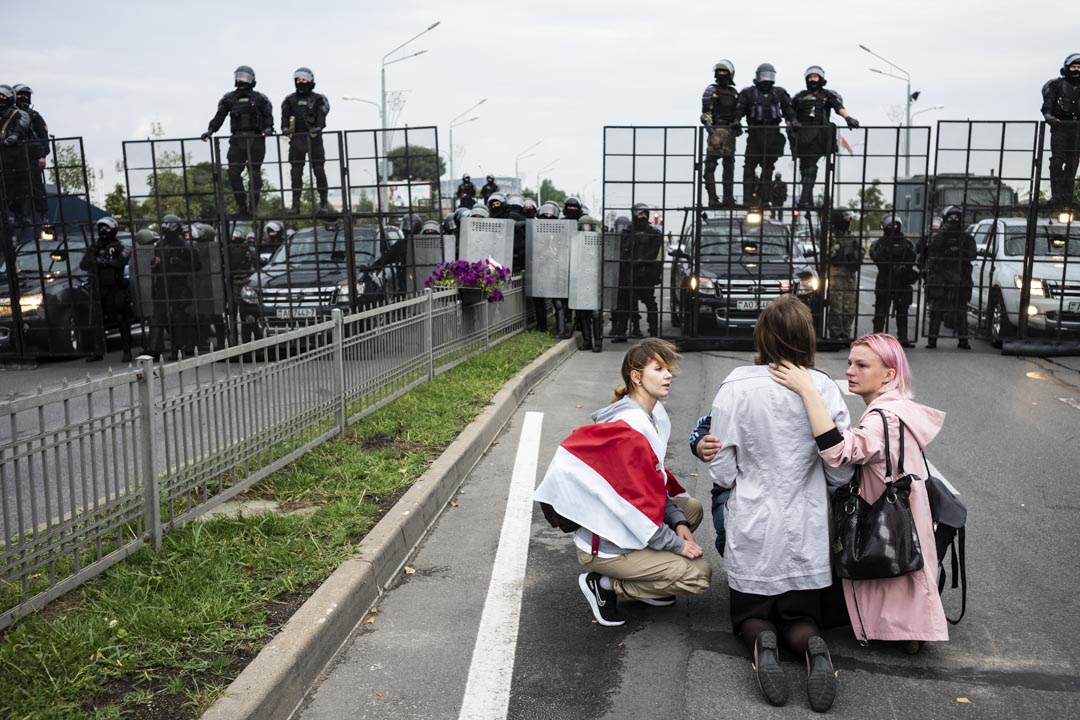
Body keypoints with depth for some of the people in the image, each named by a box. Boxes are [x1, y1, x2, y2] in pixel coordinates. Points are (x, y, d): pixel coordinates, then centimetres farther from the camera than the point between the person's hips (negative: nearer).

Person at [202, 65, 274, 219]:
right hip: (237, 140, 3)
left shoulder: (259, 98, 8)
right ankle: (242, 207, 1)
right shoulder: (229, 98, 15)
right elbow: (219, 117, 11)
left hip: (256, 139, -3)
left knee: (254, 173, -3)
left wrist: (268, 128, -20)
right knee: (233, 173, -5)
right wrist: (210, 130, -3)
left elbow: (268, 116, -1)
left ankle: (253, 208, 1)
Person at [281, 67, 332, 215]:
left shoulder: (318, 99, 6)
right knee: (296, 172, 1)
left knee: (319, 170, -2)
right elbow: (285, 116, 4)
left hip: (314, 138, -2)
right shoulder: (290, 100, 13)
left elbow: (321, 117, -7)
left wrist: (317, 128, -25)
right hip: (296, 139, 2)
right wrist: (286, 129, -15)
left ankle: (324, 204, 4)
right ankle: (295, 205, 5)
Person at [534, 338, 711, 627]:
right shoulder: (629, 430, -25)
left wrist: (677, 522, -2)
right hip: (605, 545, -9)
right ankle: (606, 585, -1)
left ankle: (646, 578, 14)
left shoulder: (653, 415, 3)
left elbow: (657, 482, 10)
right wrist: (676, 544, -13)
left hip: (622, 525, 9)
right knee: (699, 574, -8)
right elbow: (640, 505, -23)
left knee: (692, 508, 15)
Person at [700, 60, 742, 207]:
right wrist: (713, 134, -18)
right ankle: (712, 199, -11)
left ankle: (728, 198, 15)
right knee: (710, 166, -10)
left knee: (729, 166, 9)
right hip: (716, 130, -6)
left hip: (730, 132, 6)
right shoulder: (711, 90, 0)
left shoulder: (734, 93, 16)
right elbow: (706, 115, -8)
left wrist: (737, 124, 3)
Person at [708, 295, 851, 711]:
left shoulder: (735, 388, -13)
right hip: (806, 532, 1)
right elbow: (841, 472, -4)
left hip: (751, 530, -1)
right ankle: (812, 646, -13)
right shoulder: (824, 388, -10)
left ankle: (761, 642, -13)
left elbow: (721, 470, -9)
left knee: (749, 615, 20)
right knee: (801, 617, 20)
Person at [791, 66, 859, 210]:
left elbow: (839, 107, -7)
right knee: (803, 167, 4)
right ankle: (808, 199, 10)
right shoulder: (800, 96, 20)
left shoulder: (827, 95, 10)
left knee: (811, 167, -15)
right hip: (801, 135, 4)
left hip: (817, 136, -4)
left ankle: (805, 199, -22)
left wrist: (847, 117, -25)